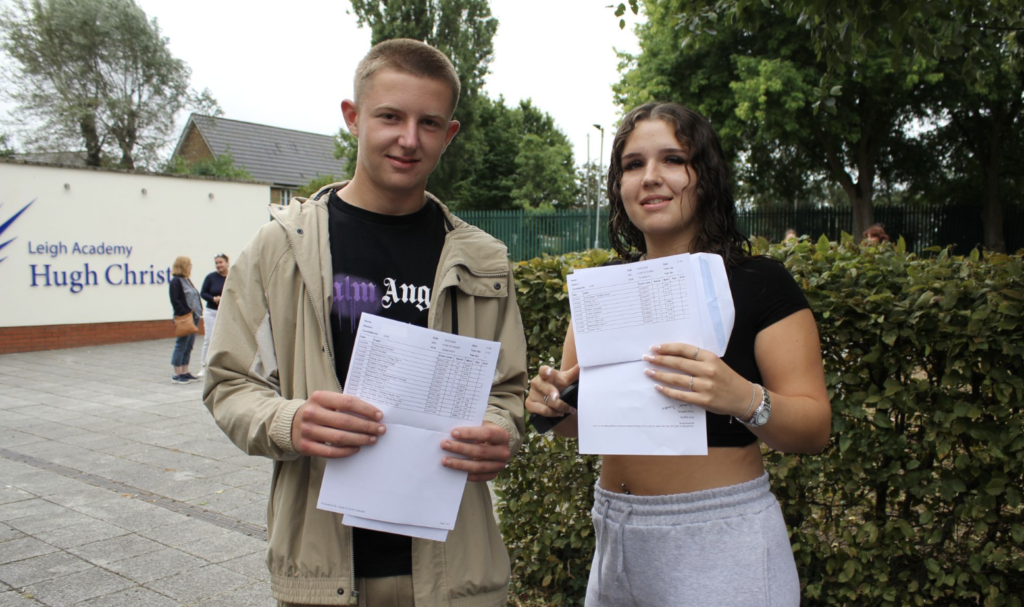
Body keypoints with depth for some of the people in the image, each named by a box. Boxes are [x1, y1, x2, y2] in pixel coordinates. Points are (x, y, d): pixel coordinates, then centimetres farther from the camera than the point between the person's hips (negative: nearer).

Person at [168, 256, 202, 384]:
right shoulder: (176, 281, -9)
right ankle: (177, 375, 0)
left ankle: (185, 372, 17)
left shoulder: (187, 280, 18)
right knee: (181, 346, -4)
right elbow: (175, 301, -17)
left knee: (188, 347, 11)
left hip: (193, 317, 9)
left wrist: (198, 312, 11)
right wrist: (185, 313, -19)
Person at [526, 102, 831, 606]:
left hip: (720, 537, -4)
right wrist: (554, 403, -12)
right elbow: (579, 421, 10)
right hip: (613, 534, 5)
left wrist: (745, 399, -31)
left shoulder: (758, 282, -9)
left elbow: (815, 428, -12)